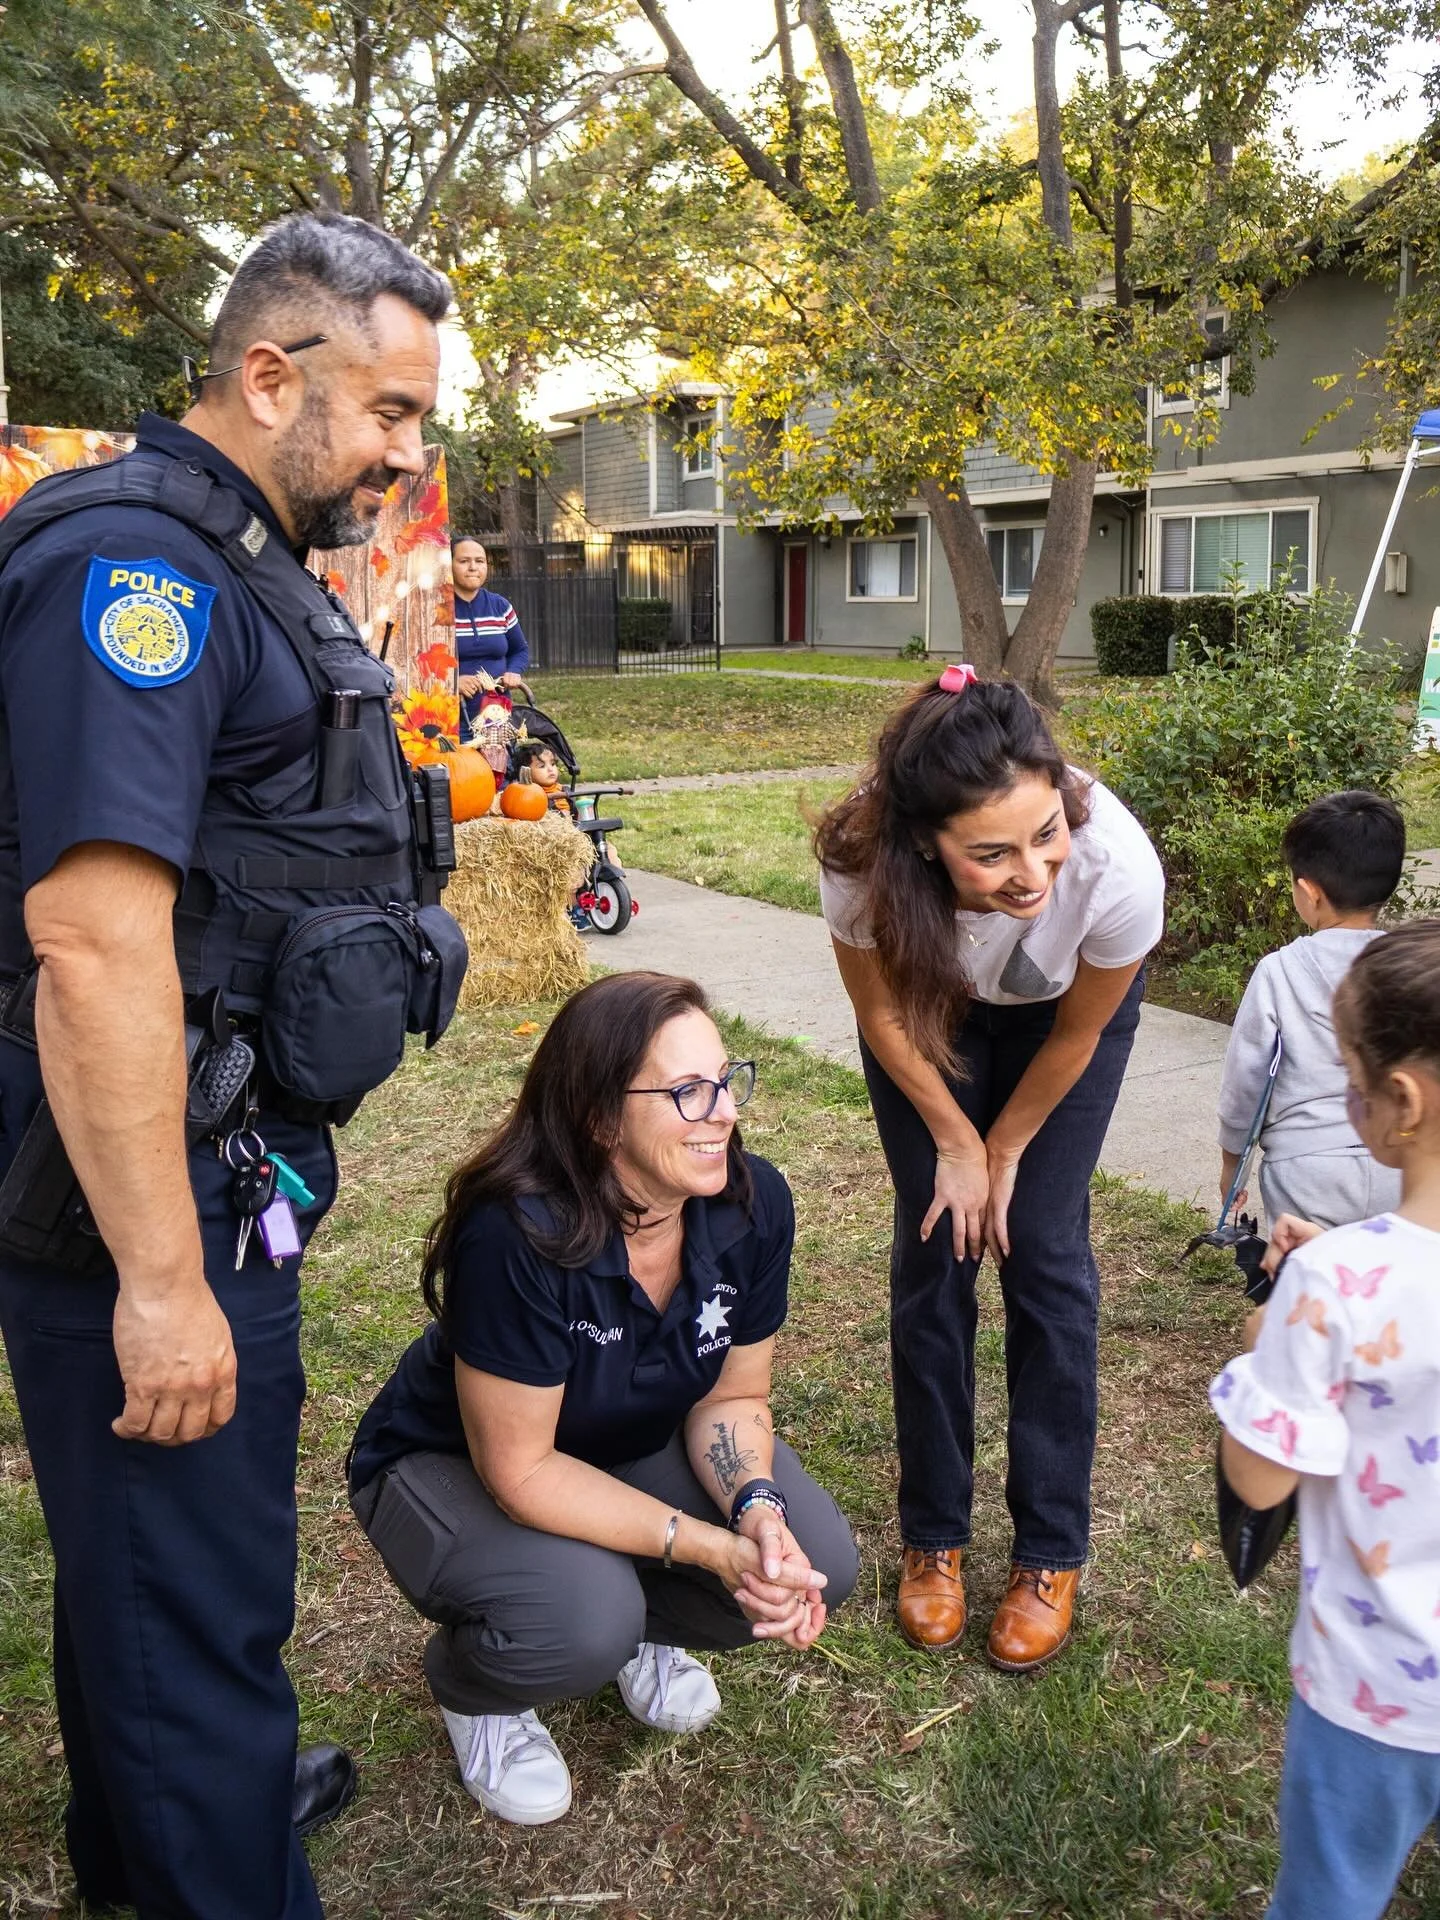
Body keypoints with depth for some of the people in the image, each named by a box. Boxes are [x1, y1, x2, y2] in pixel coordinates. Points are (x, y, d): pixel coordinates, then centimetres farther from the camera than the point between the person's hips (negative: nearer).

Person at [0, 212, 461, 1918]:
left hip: (216, 1172, 10)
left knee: (145, 1560, 25)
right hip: (154, 1192, -10)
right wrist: (162, 1279, -25)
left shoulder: (236, 570, 14)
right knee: (193, 1599, 4)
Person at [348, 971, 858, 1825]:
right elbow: (519, 1470, -29)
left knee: (819, 1563, -17)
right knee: (583, 1623, -33)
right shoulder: (517, 1237, -36)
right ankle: (470, 1684, 5)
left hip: (638, 1447, 5)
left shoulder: (754, 1202, -20)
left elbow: (732, 1395, -7)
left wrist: (757, 1508, -27)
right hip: (453, 1462, -5)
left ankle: (639, 1624, 15)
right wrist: (712, 1547, -33)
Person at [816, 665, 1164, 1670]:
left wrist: (1005, 1149, -5)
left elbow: (1076, 1034, -18)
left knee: (1045, 1254, -4)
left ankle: (1052, 1555, 12)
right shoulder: (863, 859, -40)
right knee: (935, 1251, 0)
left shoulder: (1118, 864, -41)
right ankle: (934, 1538, 17)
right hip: (934, 1010, 1)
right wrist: (956, 1143, -8)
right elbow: (883, 1014, -16)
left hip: (1065, 1016, 0)